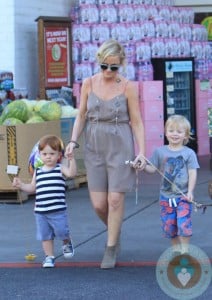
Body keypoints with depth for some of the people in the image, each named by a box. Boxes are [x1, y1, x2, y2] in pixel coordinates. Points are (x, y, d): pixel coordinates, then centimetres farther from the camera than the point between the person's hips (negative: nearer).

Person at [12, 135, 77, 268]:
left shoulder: (61, 168, -2)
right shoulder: (38, 171, 11)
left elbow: (72, 173, -21)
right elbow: (32, 188, 17)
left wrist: (72, 159, -32)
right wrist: (21, 185, 2)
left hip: (58, 211, -4)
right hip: (40, 211, 4)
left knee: (62, 232, 0)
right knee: (45, 236, 10)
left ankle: (67, 243, 33)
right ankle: (49, 257, 24)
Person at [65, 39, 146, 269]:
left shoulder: (128, 87, -5)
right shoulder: (88, 84, 2)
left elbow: (136, 122, -2)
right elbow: (81, 116, 8)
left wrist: (141, 152, -9)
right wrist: (73, 141, -5)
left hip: (120, 146, -2)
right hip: (94, 146, 3)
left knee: (115, 199, -4)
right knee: (98, 204, 1)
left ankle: (111, 249, 10)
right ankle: (114, 233, 31)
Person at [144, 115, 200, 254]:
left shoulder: (189, 153, -4)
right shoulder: (160, 151, 2)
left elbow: (192, 173, -5)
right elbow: (152, 169, 5)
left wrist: (190, 192, -13)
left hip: (183, 196, -3)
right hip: (166, 196, 3)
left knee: (184, 224, -11)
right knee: (169, 225, 7)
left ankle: (185, 250, 5)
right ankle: (176, 248, 25)